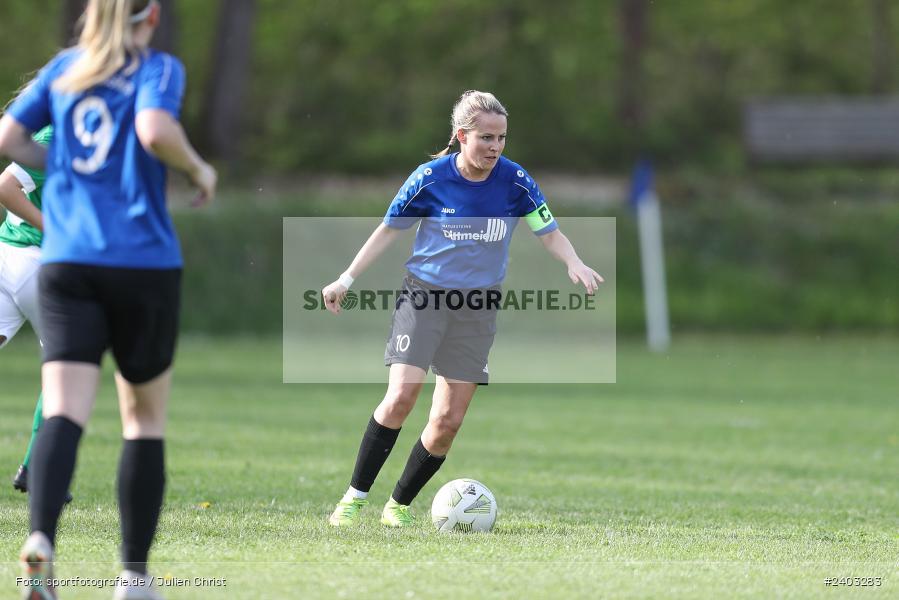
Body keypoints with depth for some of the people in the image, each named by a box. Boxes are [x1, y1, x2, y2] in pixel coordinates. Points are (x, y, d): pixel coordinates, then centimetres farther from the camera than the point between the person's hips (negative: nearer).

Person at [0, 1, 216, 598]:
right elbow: (155, 131, -21)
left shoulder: (65, 67, 12)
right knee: (146, 418, 13)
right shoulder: (158, 69, -2)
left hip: (67, 263, 3)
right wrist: (199, 168, -3)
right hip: (144, 263, -3)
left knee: (63, 414, -9)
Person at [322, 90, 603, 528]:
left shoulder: (515, 182, -6)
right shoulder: (430, 178, -10)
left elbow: (550, 233, 1)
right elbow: (389, 229, 2)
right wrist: (347, 279, 0)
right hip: (423, 295, -2)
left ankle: (400, 504, 16)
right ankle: (355, 496, -8)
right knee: (401, 396, -20)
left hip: (478, 308, 2)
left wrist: (574, 263, -19)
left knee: (448, 420, -1)